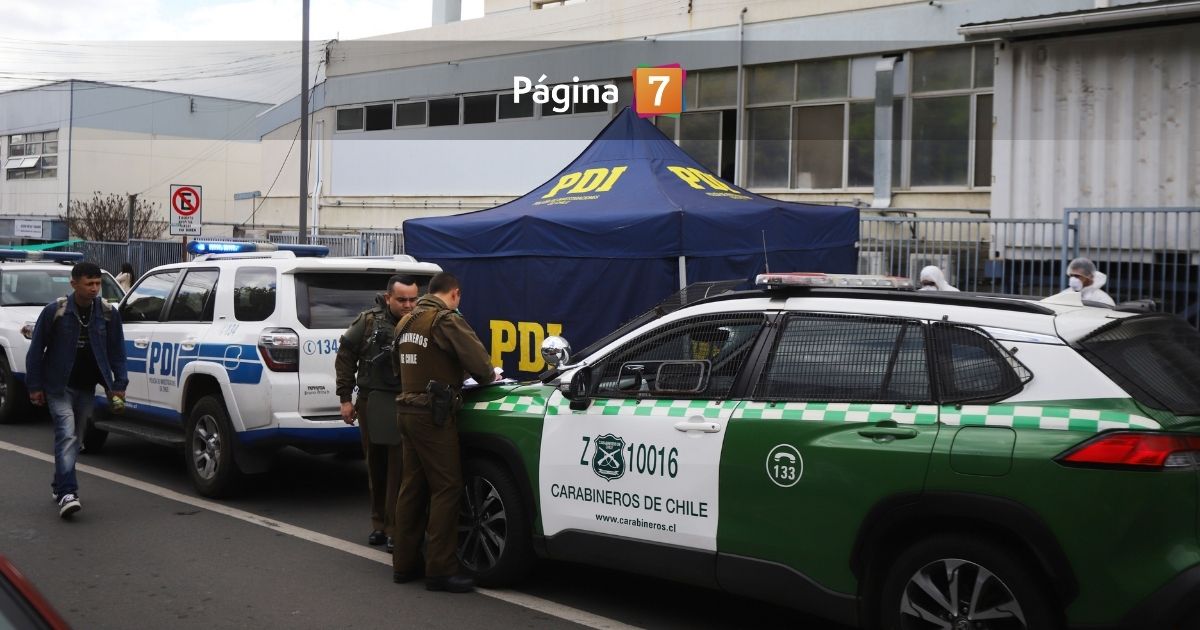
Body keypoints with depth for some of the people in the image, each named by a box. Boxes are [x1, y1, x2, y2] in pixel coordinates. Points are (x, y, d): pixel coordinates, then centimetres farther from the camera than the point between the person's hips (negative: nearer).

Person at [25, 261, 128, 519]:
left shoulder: (108, 313, -2)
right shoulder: (55, 311, -11)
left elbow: (117, 351, 6)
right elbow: (36, 349, -4)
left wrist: (119, 384, 1)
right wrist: (35, 386, -5)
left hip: (87, 387, 4)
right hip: (59, 386, -4)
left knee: (75, 438, 13)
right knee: (67, 433, -18)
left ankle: (61, 487, 29)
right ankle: (67, 493, -25)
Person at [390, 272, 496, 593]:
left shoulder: (407, 321, 15)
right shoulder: (447, 320, -12)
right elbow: (477, 360, -17)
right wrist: (488, 376, 3)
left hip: (407, 409, 9)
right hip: (433, 414, -9)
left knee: (412, 487, 13)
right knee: (446, 488, -6)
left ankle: (404, 564, 18)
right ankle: (439, 570, -7)